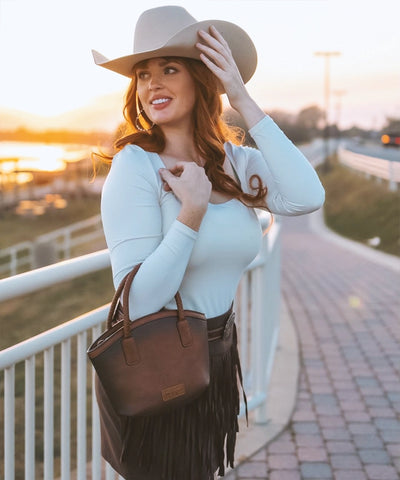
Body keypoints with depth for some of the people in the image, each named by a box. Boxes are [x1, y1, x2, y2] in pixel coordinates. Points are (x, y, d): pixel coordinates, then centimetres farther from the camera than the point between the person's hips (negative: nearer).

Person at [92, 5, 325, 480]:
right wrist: (192, 210, -26)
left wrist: (243, 101, -20)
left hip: (217, 362, 6)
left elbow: (305, 198, -23)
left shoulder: (236, 161, -2)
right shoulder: (135, 165, -18)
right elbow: (139, 300, -23)